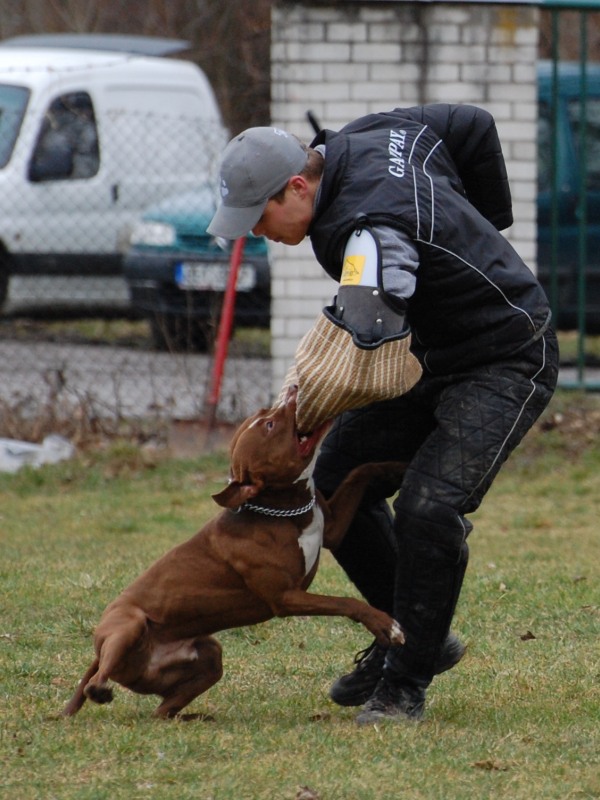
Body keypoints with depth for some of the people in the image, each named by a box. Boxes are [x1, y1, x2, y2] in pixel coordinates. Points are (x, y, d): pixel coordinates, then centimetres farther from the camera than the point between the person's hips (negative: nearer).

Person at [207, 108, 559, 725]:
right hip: (428, 355, 10)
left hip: (505, 366, -10)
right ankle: (416, 638, 18)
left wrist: (293, 420, -29)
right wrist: (479, 229, 23)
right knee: (338, 486, 4)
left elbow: (345, 366, -47)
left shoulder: (375, 233, -35)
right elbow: (474, 126, 11)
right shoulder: (368, 136, -6)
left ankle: (406, 684, -10)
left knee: (428, 508, -25)